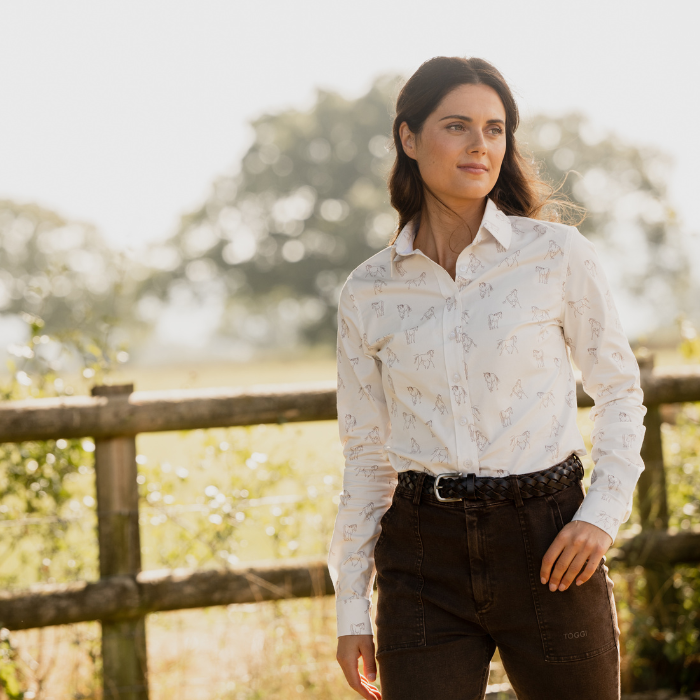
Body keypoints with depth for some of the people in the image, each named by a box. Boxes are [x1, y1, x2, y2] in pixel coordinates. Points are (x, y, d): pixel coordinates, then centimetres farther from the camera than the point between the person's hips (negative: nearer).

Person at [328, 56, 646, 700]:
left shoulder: (557, 254, -1)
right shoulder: (368, 293, 5)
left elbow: (620, 391, 8)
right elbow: (365, 454, 11)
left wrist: (602, 514, -7)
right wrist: (352, 609, 9)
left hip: (546, 549, -1)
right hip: (424, 559, 1)